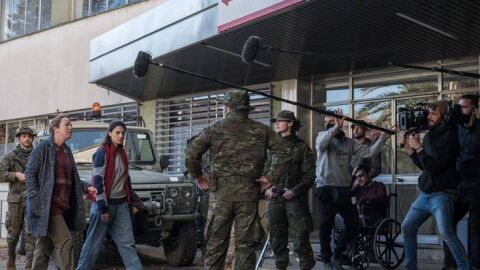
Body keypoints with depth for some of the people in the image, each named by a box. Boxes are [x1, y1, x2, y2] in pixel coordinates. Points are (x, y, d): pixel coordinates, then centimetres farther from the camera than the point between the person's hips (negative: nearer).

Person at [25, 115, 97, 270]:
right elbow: (30, 173, -9)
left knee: (45, 246, 12)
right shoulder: (43, 147, -6)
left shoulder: (67, 150, 16)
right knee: (65, 241, -12)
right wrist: (35, 199, -16)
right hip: (47, 206, -8)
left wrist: (86, 187, 8)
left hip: (63, 206, 8)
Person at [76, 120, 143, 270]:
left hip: (122, 204, 6)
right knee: (94, 242, 3)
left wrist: (131, 200, 14)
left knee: (127, 243, 4)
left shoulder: (122, 153, 11)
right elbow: (98, 181, -15)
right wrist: (103, 208, -18)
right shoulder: (102, 152, -10)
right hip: (105, 203, -6)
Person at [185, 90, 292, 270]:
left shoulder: (215, 128, 3)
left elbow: (191, 153, -4)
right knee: (245, 246, 7)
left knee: (216, 244, 6)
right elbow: (285, 151, 2)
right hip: (248, 192, 1)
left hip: (221, 191, -1)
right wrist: (271, 177, 4)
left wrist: (197, 175, 10)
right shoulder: (261, 130, 8)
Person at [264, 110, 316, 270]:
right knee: (277, 238, 7)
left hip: (295, 198, -4)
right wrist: (266, 188, -2)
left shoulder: (301, 147, 3)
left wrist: (294, 191, -13)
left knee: (301, 239, -7)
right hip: (274, 198, 4)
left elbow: (309, 175, -2)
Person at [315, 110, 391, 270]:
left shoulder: (349, 142, 12)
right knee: (326, 224, 0)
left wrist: (381, 140, -8)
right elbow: (321, 143, -22)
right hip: (325, 188, -4)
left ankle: (337, 255, 23)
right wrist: (336, 128, -35)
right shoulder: (322, 137, 2)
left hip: (344, 189, 4)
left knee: (353, 223, 7)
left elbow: (368, 152, 6)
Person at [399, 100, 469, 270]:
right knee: (407, 227, 9)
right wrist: (408, 148, 7)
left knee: (446, 233, -22)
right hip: (425, 194, 9)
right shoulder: (429, 134, 12)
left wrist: (418, 147, -16)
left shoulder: (449, 135, -12)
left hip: (441, 195, -8)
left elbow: (435, 166, -20)